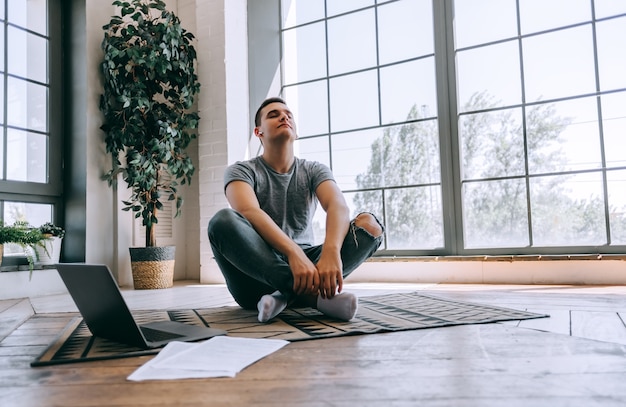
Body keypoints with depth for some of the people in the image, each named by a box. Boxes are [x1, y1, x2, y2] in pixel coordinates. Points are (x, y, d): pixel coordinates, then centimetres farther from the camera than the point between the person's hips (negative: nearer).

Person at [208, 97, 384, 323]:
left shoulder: (314, 170, 9)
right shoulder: (241, 171, 2)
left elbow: (338, 206, -13)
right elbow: (249, 213, -20)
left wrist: (331, 252, -37)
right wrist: (293, 253, -39)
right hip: (256, 275, -2)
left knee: (369, 224, -17)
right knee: (223, 221, -31)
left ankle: (286, 295, -30)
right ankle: (312, 295, -37)